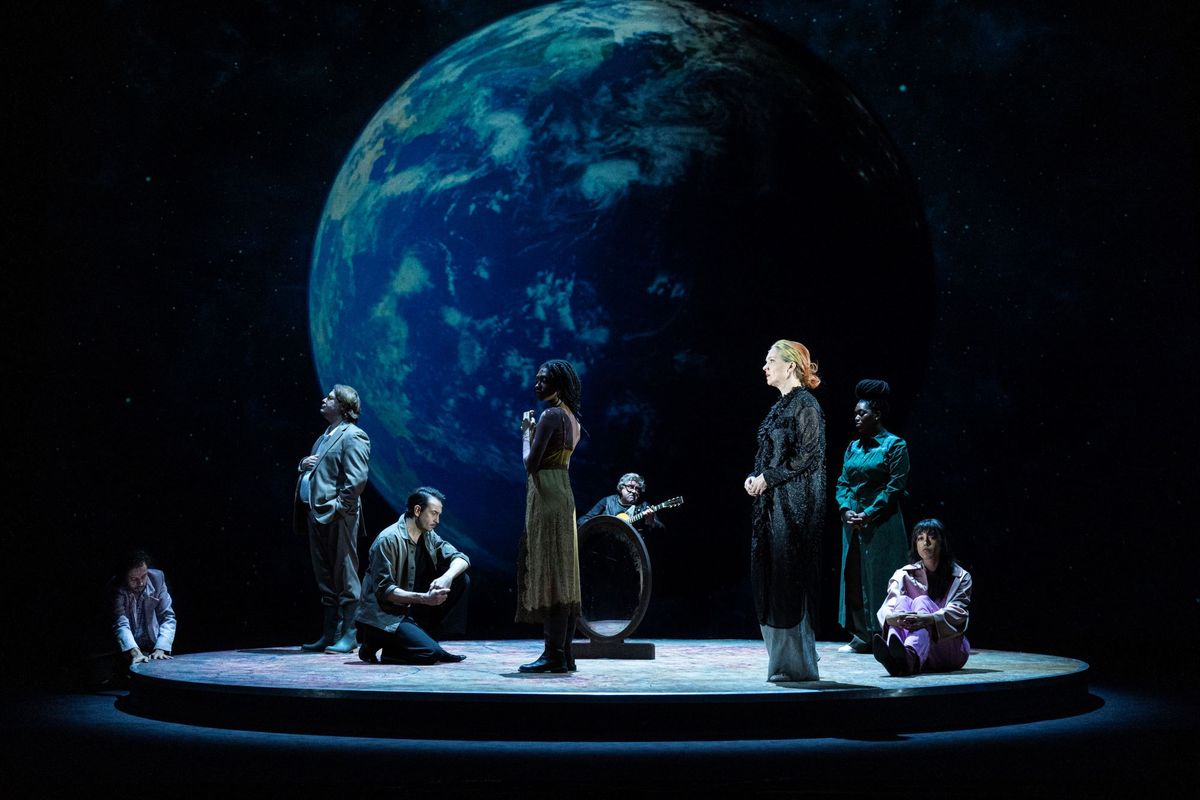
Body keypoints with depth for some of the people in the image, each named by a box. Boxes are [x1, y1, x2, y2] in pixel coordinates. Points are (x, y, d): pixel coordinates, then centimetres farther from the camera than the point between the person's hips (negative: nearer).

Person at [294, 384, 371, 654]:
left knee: (345, 579, -4)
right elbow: (312, 468, 30)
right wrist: (303, 464, 8)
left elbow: (357, 478, -18)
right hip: (316, 515, 10)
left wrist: (340, 506, -19)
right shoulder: (325, 436, 20)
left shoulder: (353, 436, -8)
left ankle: (347, 636, 0)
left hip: (337, 517, -10)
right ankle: (329, 634, 19)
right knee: (325, 580, 13)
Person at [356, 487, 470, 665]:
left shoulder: (428, 536, 6)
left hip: (410, 611, 8)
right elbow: (384, 590, -21)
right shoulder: (388, 540, -17)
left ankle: (418, 634, 1)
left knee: (461, 580, -3)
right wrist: (424, 598, -31)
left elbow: (460, 558, 2)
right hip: (381, 618, -8)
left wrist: (447, 577, -21)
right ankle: (375, 643, -4)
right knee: (431, 653, -28)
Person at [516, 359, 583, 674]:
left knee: (547, 570, -9)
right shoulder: (572, 417, 15)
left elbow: (531, 463, -16)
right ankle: (565, 653, 11)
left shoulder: (550, 415, -13)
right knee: (563, 572, 9)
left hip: (546, 494, -10)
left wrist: (526, 431, -2)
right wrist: (533, 432, 15)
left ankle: (554, 654, -9)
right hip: (564, 493, 10)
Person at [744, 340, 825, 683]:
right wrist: (755, 477, 5)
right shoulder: (780, 407, 18)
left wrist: (767, 478, -14)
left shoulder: (805, 404, -9)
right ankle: (783, 660, 13)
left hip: (795, 503, -9)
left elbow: (806, 456, -17)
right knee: (769, 577, 8)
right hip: (771, 503, 9)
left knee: (789, 578, -8)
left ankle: (797, 664, -3)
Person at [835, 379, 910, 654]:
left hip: (881, 525, -7)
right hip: (853, 525, 7)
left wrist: (868, 514, -15)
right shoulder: (853, 447, 14)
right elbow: (843, 482, 13)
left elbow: (895, 487, -11)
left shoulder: (895, 445, -5)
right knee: (853, 578, 6)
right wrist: (846, 509, -6)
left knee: (879, 579, -4)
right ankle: (861, 636, 12)